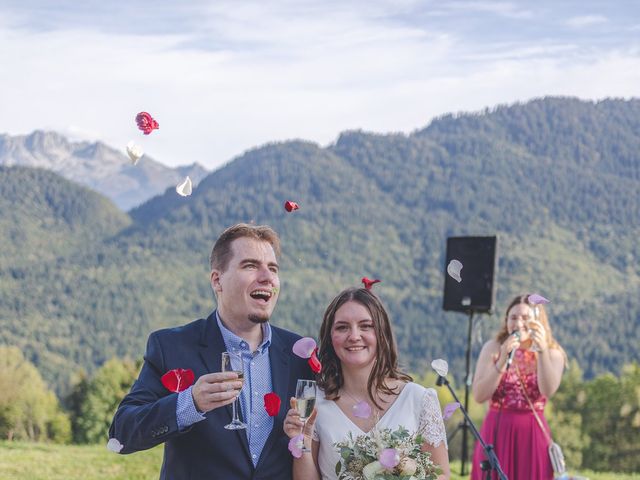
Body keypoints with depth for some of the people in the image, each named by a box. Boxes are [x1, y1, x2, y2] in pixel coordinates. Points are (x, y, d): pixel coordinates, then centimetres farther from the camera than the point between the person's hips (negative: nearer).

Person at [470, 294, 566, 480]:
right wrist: (503, 361, -18)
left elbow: (548, 391, -17)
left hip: (532, 434, 0)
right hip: (496, 432, 0)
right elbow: (479, 395, -9)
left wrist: (542, 350, -27)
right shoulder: (493, 348, 1)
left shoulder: (553, 353, 2)